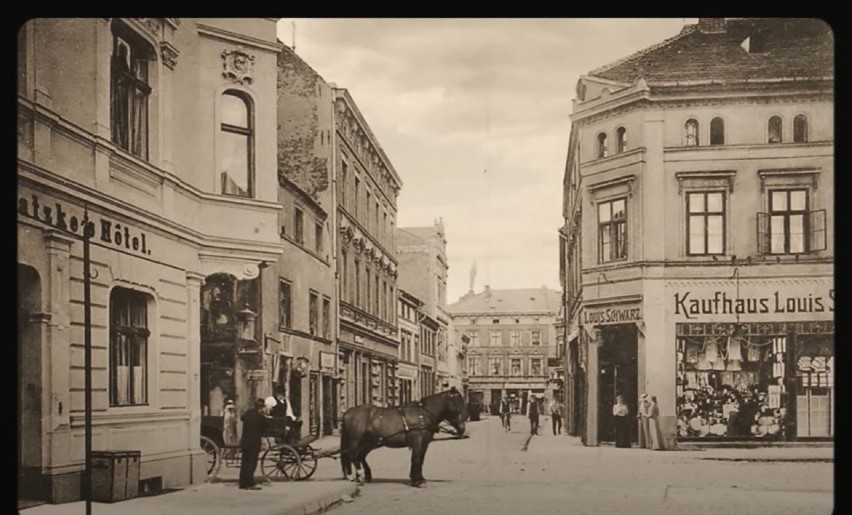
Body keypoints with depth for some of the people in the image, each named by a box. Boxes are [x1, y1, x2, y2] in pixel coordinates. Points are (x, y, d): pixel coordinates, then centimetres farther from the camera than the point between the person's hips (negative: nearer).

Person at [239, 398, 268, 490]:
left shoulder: (247, 413, 3)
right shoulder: (261, 417, -13)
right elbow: (264, 430, -3)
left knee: (244, 463, 11)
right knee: (252, 463, -4)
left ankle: (242, 483, 13)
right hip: (254, 443, -6)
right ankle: (250, 484, -7)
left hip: (244, 442, 6)